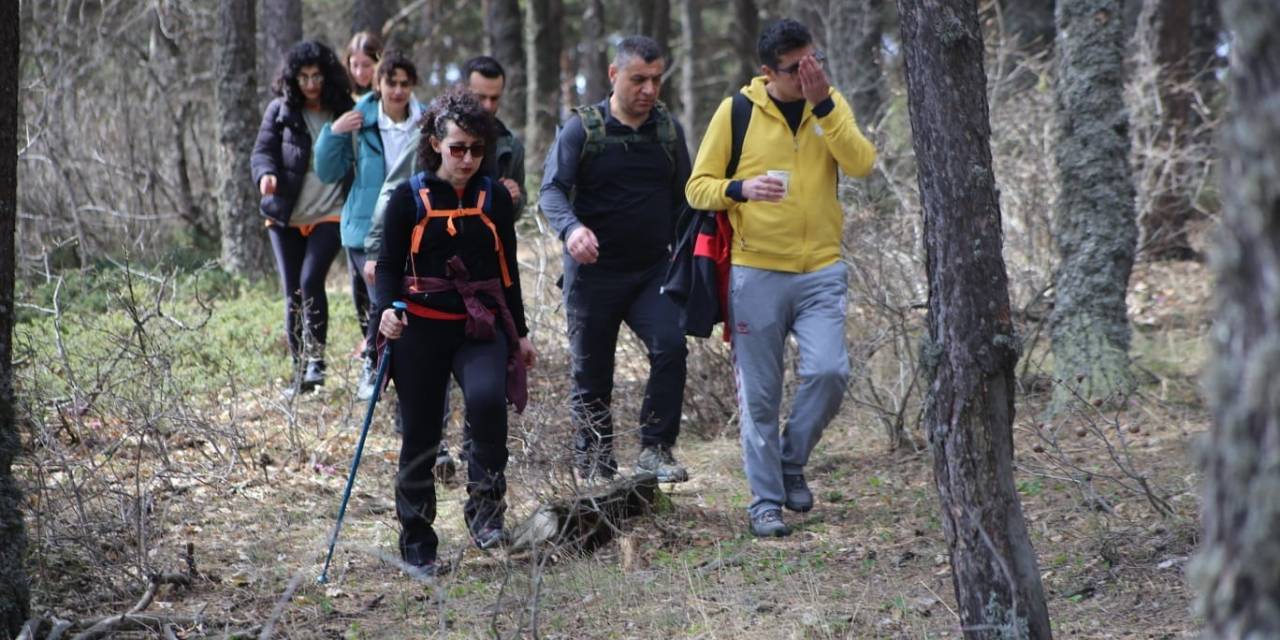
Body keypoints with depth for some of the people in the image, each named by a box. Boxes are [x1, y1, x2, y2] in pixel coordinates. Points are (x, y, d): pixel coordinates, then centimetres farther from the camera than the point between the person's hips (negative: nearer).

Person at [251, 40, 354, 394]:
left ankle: (316, 358, -8)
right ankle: (300, 370, 15)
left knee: (311, 280, -21)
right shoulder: (280, 111, 3)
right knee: (292, 294, 6)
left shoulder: (345, 111, 1)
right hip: (286, 218, 2)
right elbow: (262, 151, -1)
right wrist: (266, 174, -20)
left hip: (330, 215, -2)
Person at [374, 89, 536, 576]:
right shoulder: (409, 198, -1)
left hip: (482, 326, 1)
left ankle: (485, 507, -13)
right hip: (421, 329, -1)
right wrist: (387, 311, -17)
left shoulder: (495, 199, 7)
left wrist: (520, 333, 16)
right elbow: (389, 265, 2)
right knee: (420, 436, 3)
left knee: (486, 397, -29)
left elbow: (507, 270, 15)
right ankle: (417, 545, 15)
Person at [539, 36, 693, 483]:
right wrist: (571, 228, -36)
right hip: (593, 273, -2)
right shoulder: (582, 128, -6)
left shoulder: (669, 129, 7)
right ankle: (594, 471, 16)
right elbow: (552, 189, -16)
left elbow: (681, 196, 16)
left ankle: (655, 449, -11)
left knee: (670, 346, -20)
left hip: (652, 270, 2)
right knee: (592, 375, 5)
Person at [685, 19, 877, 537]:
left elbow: (861, 164, -12)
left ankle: (791, 462, 11)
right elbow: (698, 187, 0)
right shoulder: (736, 111, -2)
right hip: (756, 274, -1)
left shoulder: (831, 105, 5)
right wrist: (742, 188, -20)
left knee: (829, 371, -13)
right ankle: (765, 501, 11)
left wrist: (822, 104, -20)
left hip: (821, 272, 1)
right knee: (759, 395, 0)